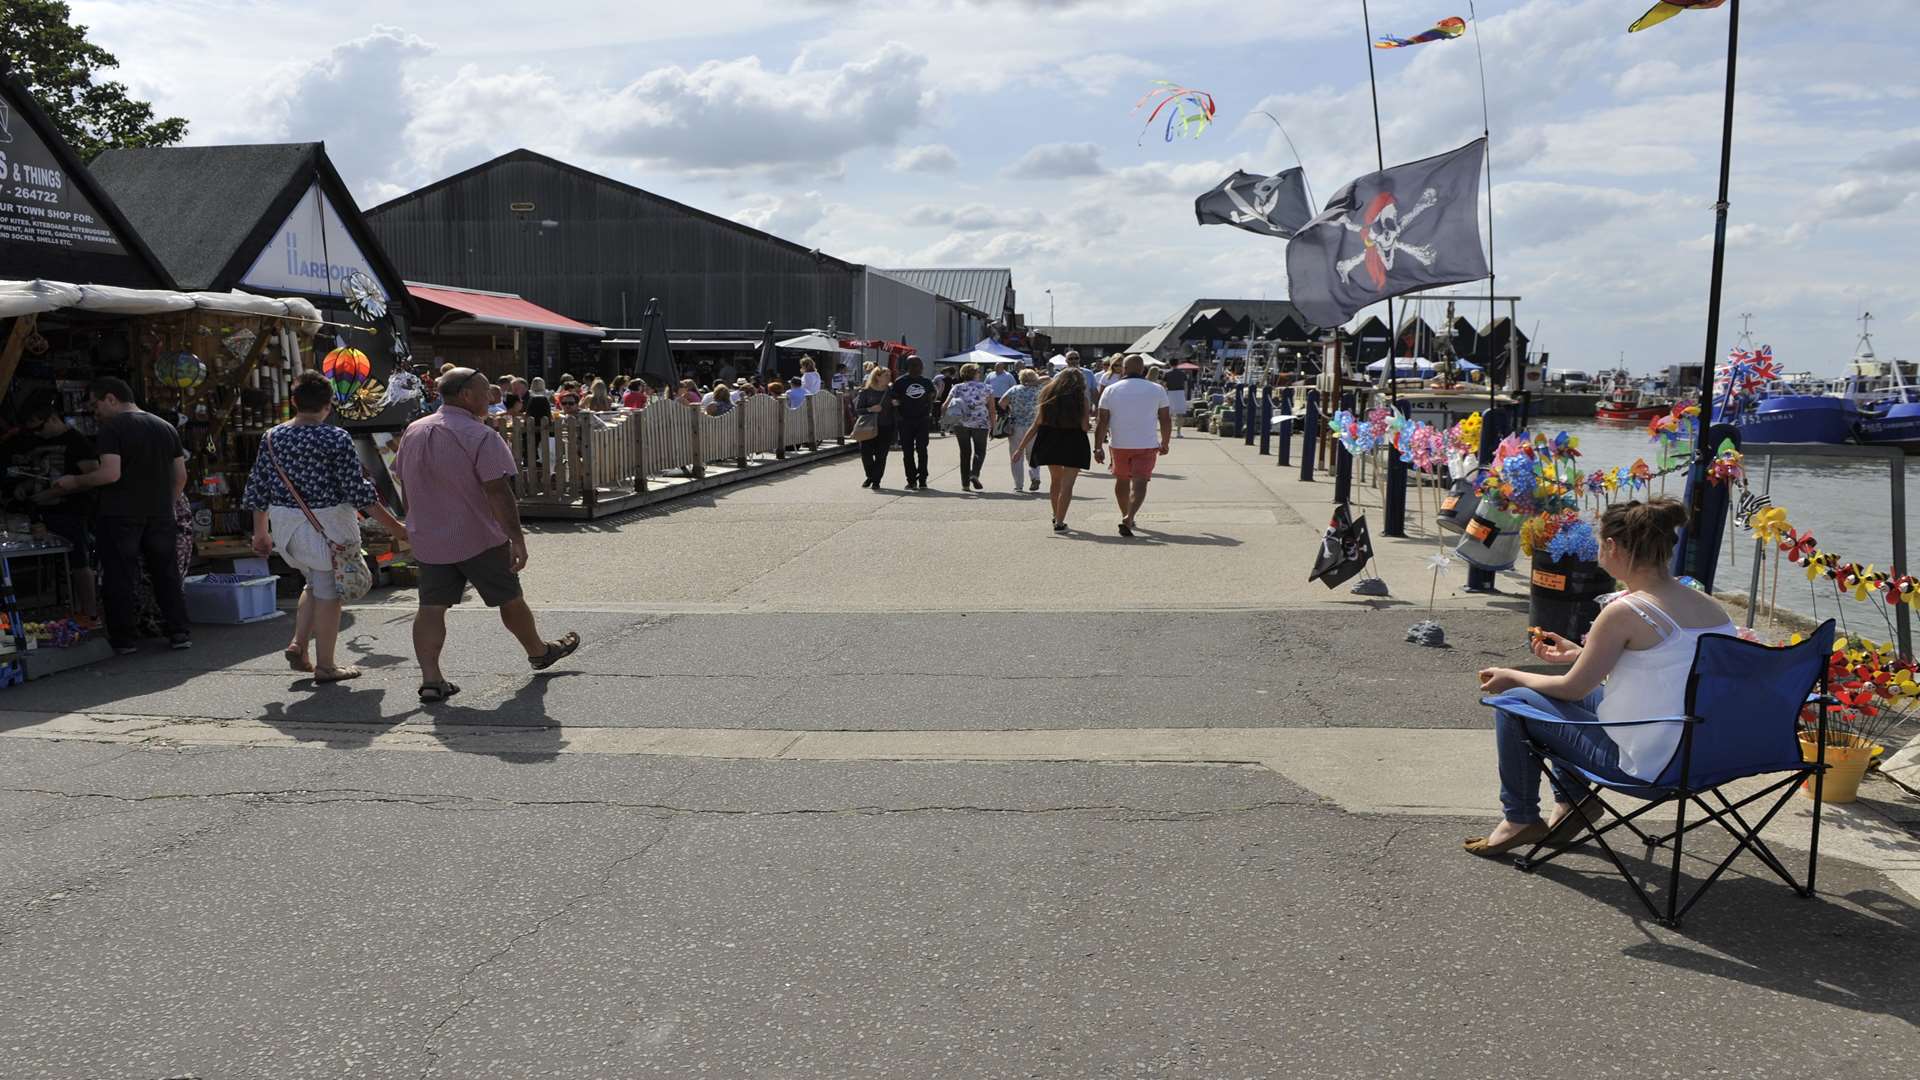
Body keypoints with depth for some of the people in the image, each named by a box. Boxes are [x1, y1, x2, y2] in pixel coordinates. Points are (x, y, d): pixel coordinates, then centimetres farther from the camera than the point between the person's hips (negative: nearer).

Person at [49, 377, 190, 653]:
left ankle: (123, 639, 6)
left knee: (121, 578, 1)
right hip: (160, 515, 5)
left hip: (120, 515, -5)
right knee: (167, 573, 10)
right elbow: (181, 477, 12)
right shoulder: (166, 427, 12)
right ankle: (179, 632, 9)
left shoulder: (112, 428, -8)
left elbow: (110, 473, -18)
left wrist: (74, 482, -4)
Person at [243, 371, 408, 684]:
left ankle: (298, 645, 15)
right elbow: (358, 490, -14)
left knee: (314, 584, 25)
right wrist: (393, 525, -8)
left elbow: (258, 488, 7)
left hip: (286, 523, 6)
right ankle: (325, 666, 10)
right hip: (327, 524, -6)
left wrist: (260, 533, 18)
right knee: (328, 592, 4)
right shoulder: (336, 438, -14)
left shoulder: (272, 438, 2)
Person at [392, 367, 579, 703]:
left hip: (429, 540, 5)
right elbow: (499, 493, -21)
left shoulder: (412, 433, 7)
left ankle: (430, 679, -8)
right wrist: (517, 538, -20)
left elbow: (405, 486, 15)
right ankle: (539, 652, 31)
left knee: (431, 606, 2)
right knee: (510, 599, 12)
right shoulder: (481, 437, -16)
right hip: (480, 538, -5)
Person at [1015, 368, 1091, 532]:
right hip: (1073, 443, -4)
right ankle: (1059, 522, -4)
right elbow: (1084, 426, -10)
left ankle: (1056, 516, 35)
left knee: (1055, 479, 23)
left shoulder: (1048, 396, 5)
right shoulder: (1081, 398, -4)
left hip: (1049, 443, 4)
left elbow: (1036, 425, 2)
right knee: (1067, 484, 0)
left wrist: (1021, 447, 4)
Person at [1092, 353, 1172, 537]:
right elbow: (1166, 420, 5)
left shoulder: (1110, 390, 1)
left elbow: (1102, 422, -2)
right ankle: (1128, 519, -24)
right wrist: (1164, 443, 17)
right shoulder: (1157, 390, 2)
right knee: (1139, 483, -6)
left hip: (1119, 445, 2)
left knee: (1122, 480, 19)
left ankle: (1126, 516, 33)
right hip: (1147, 445, -1)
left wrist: (1098, 447, 2)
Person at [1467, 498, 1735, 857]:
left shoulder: (1625, 612, -21)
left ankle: (1520, 819, 19)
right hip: (1699, 756, 8)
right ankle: (1572, 801, 34)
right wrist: (1577, 654, 25)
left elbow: (1573, 688, -9)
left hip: (1642, 766, -8)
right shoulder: (1712, 608, 2)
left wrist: (1511, 677, 8)